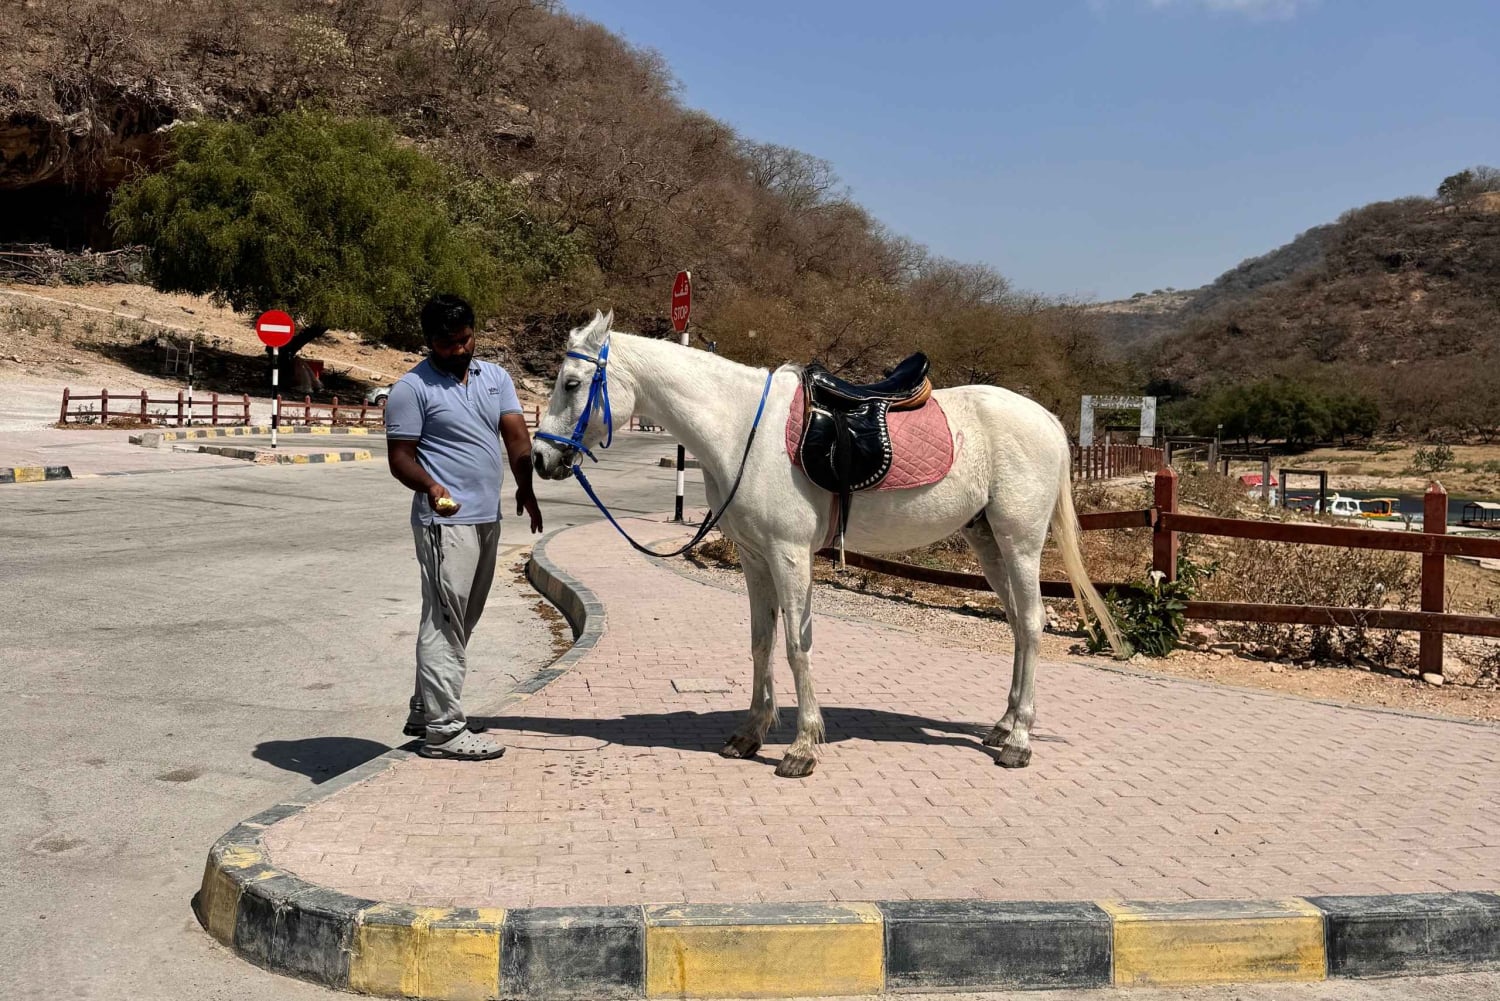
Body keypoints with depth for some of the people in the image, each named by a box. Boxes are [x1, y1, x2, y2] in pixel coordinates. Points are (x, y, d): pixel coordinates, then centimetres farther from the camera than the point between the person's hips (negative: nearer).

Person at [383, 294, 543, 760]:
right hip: (446, 522, -7)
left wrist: (525, 486, -14)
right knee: (445, 623, -5)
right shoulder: (412, 388, -7)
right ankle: (443, 730, 2)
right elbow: (400, 457, -9)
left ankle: (425, 711, 28)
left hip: (487, 518, 7)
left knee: (460, 622, 15)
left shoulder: (495, 377, 11)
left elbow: (516, 436, 2)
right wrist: (430, 486, -28)